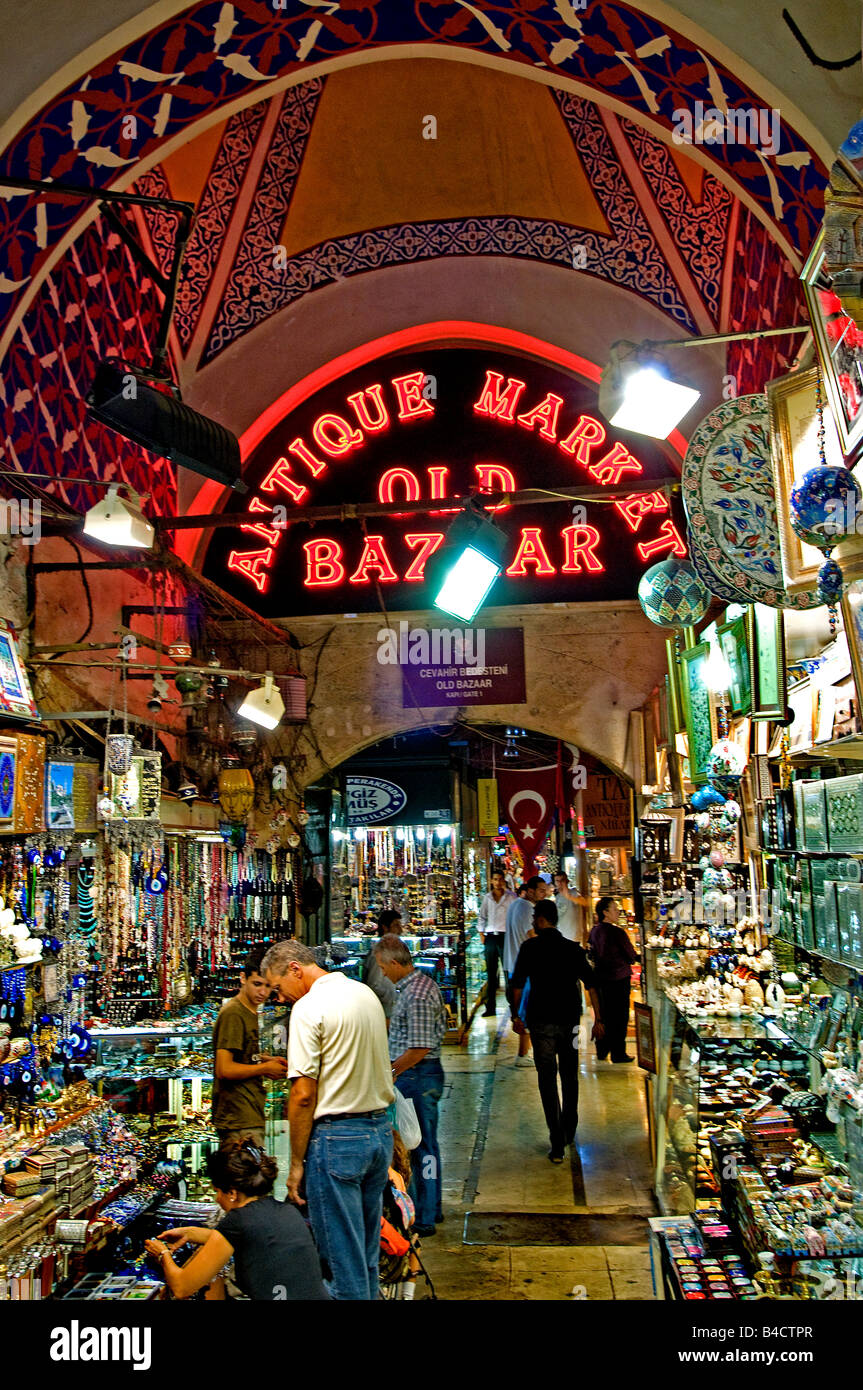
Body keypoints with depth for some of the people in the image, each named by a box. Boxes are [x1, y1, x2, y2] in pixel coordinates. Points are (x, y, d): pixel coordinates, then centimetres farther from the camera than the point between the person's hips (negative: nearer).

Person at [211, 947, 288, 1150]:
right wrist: (266, 1068, -11)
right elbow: (224, 1069, -21)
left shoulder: (249, 1013, 16)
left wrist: (263, 1059, 8)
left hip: (250, 1116, 10)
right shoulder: (233, 1014, -15)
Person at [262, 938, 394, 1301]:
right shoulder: (367, 994, 10)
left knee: (343, 1260, 2)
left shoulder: (310, 1008, -14)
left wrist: (297, 1163, -9)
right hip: (381, 1131, 8)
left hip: (337, 1137, -8)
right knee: (367, 1253, 19)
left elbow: (303, 1094, -16)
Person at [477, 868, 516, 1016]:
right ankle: (490, 1008, 12)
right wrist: (481, 933, 8)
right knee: (490, 973, 7)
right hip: (490, 937, 3)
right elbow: (482, 916, 17)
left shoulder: (511, 897, 3)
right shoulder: (487, 898, 12)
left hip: (505, 936, -3)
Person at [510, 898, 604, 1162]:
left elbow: (517, 985, -6)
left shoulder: (530, 947, -5)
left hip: (541, 1021, -3)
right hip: (570, 1020, 4)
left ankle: (557, 1145, -3)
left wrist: (516, 1016, 5)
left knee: (547, 1080, 1)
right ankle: (569, 1133, 32)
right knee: (569, 1076, 19)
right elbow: (590, 984, 1)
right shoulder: (573, 948, 4)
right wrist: (597, 1019, 4)